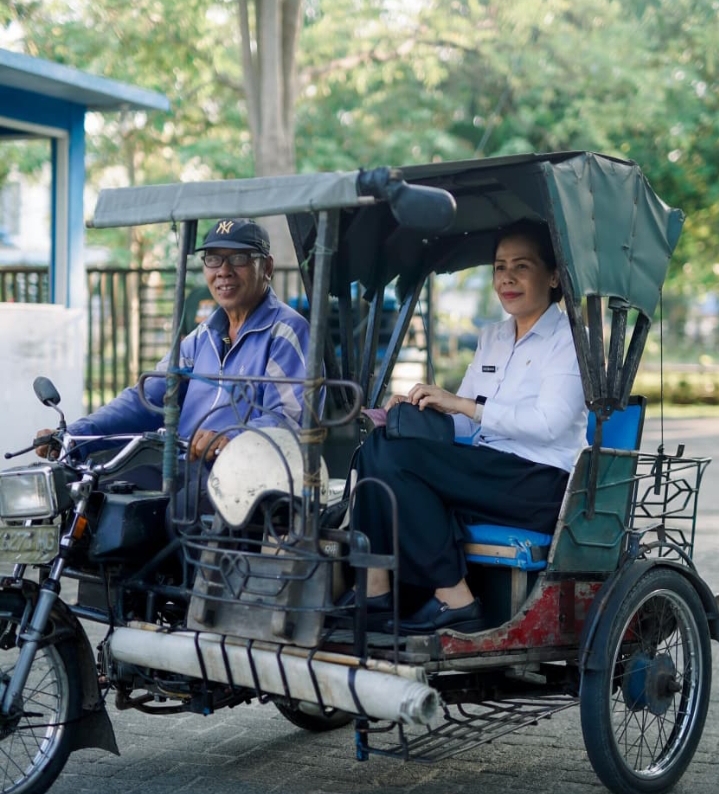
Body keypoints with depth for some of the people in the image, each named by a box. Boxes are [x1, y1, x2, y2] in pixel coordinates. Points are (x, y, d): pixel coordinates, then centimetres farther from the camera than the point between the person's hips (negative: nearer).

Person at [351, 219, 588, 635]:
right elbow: (457, 424, 17)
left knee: (398, 456, -24)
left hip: (540, 486, -8)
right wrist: (418, 411, -5)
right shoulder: (492, 338, 21)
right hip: (485, 474, 8)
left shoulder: (568, 340, -2)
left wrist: (463, 404, -19)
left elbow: (549, 422, -18)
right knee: (377, 443, -12)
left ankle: (454, 600, -21)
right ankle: (375, 588, -19)